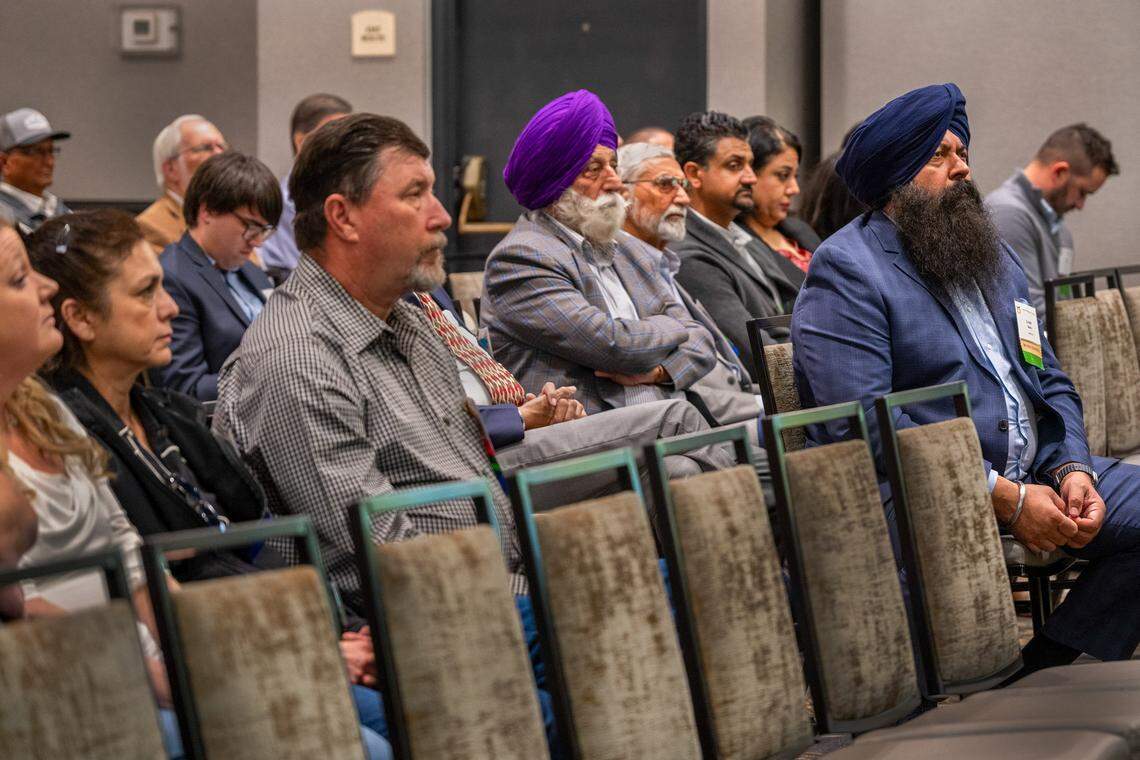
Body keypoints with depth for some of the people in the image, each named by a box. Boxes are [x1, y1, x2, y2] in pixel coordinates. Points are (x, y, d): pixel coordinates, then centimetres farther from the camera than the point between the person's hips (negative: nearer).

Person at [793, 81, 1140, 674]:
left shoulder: (992, 254, 22)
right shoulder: (845, 270, -6)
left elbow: (1049, 383, 23)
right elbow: (863, 423, -17)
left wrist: (1072, 468, -1)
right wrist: (1004, 497, -19)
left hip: (1030, 473, 9)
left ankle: (1043, 673, -5)